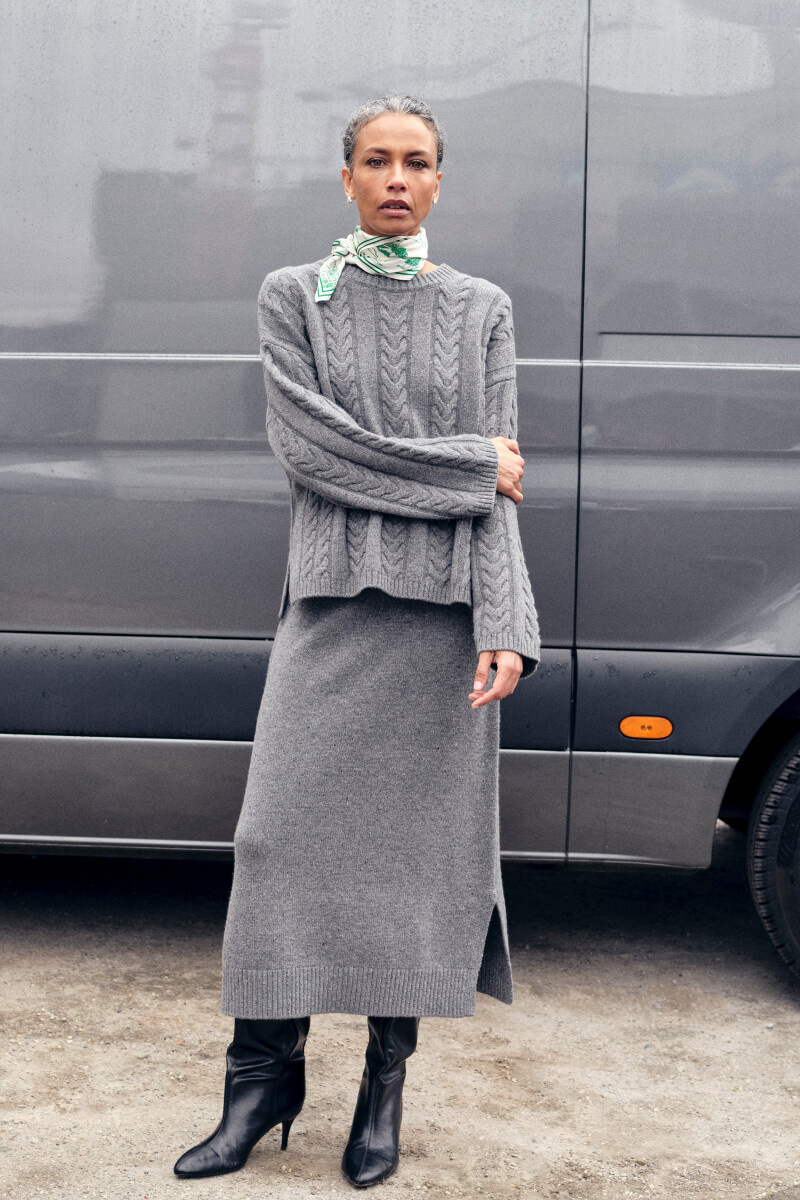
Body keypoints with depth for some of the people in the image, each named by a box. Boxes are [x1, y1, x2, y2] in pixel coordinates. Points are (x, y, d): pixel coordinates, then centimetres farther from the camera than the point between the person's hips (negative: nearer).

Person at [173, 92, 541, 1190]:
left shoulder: (483, 309, 9)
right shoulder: (294, 296, 7)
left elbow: (498, 492, 2)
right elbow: (309, 447, -6)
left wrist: (504, 630, -10)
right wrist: (463, 467, -8)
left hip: (445, 608, 1)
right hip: (333, 603, 0)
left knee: (422, 839, 3)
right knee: (287, 834, -1)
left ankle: (387, 1083, 17)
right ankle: (264, 1079, 12)